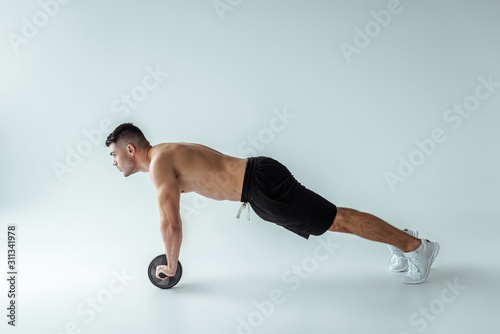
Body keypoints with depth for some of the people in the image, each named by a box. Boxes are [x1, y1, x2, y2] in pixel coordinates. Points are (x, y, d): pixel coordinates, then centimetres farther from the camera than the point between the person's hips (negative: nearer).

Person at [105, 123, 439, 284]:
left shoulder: (159, 162, -12)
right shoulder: (166, 154, 18)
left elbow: (171, 223, -15)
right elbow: (173, 220, 29)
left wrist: (170, 266, 0)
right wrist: (170, 257, 31)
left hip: (262, 185, -9)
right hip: (260, 179, 9)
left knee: (338, 220, -3)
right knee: (332, 219, 16)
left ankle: (415, 246, 6)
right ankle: (400, 239, 27)